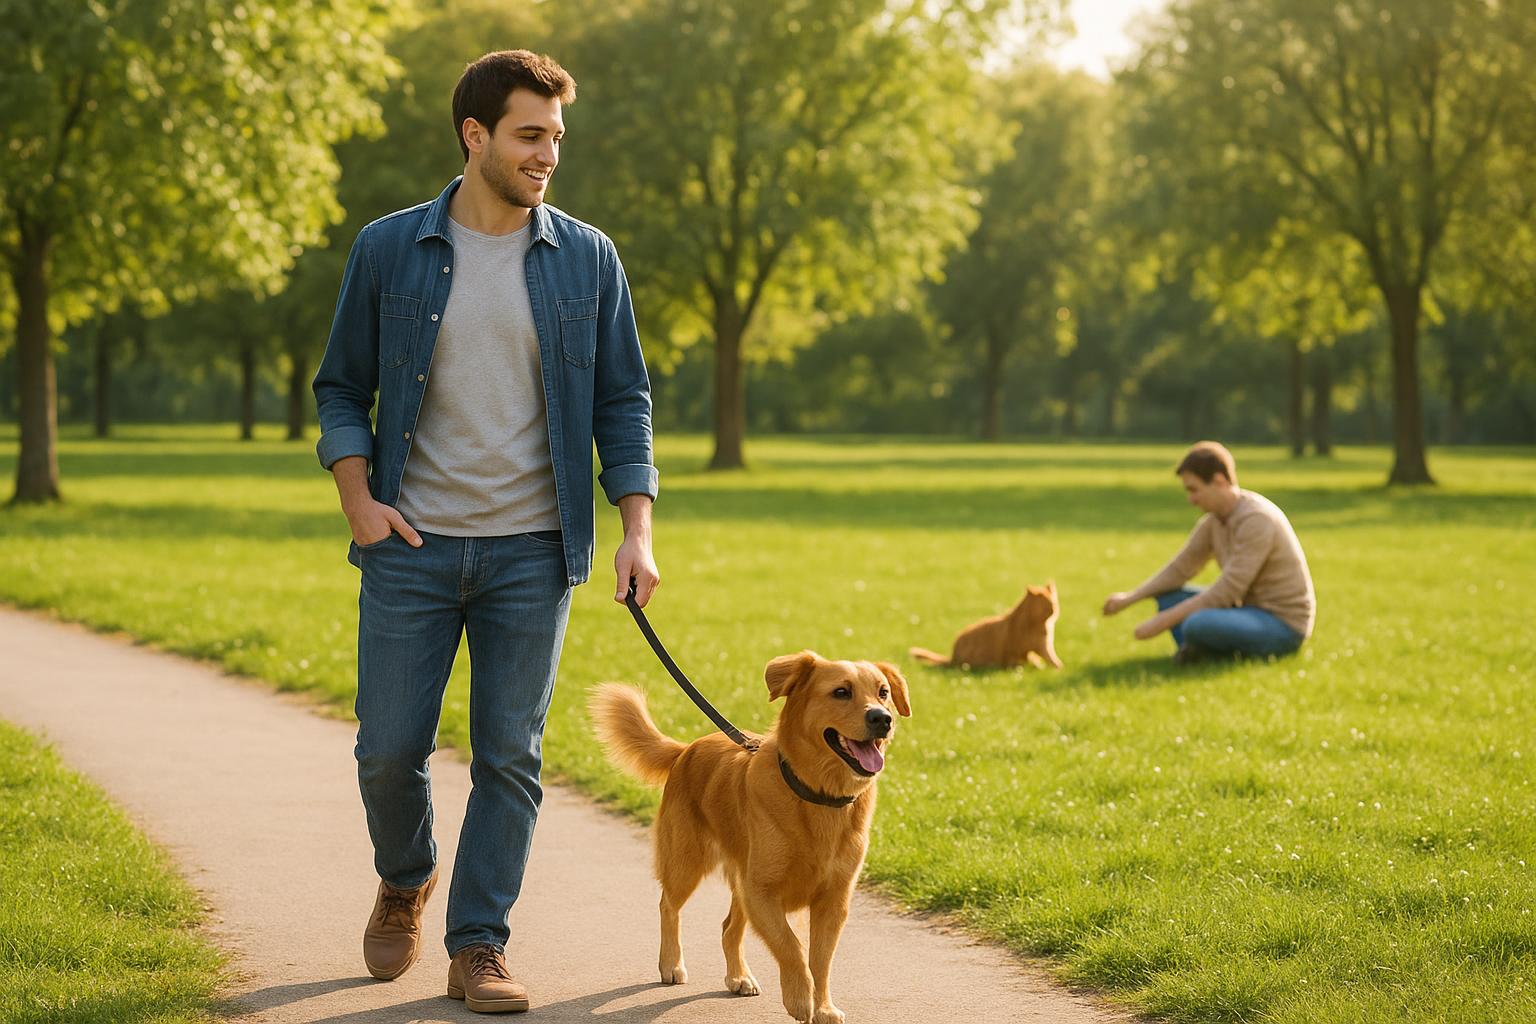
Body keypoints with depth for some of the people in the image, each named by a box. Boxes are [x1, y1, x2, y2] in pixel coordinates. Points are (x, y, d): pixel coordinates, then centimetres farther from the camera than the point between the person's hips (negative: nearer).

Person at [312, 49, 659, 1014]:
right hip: (413, 547, 0)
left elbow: (623, 401, 5)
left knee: (510, 756, 0)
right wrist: (357, 499, -7)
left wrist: (638, 530, -5)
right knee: (390, 750, 2)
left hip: (532, 551, 0)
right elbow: (343, 389, 8)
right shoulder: (389, 250, 2)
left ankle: (479, 947, 11)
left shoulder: (587, 258, 3)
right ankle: (406, 883, 32)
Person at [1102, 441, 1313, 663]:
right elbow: (1181, 568, 7)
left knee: (1196, 626, -33)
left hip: (1283, 625, -9)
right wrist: (1130, 598, -4)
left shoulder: (1256, 520, -23)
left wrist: (1164, 621, -24)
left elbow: (1227, 592, -26)